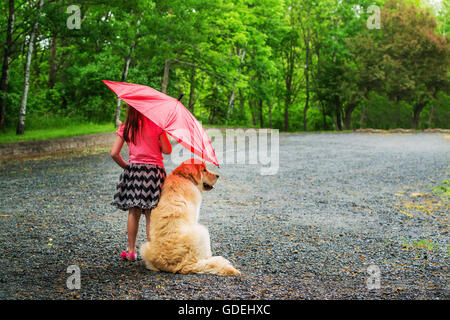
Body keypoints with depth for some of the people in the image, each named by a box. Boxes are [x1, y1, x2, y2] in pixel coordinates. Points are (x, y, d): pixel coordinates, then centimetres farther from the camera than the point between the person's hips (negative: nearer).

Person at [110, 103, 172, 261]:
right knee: (151, 214, 2)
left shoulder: (125, 128, 3)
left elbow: (114, 153, 0)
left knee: (133, 213, 11)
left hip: (133, 170, 2)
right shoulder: (156, 125, -5)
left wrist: (126, 166, 14)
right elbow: (167, 150, -4)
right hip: (154, 170, -2)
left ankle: (131, 250, 16)